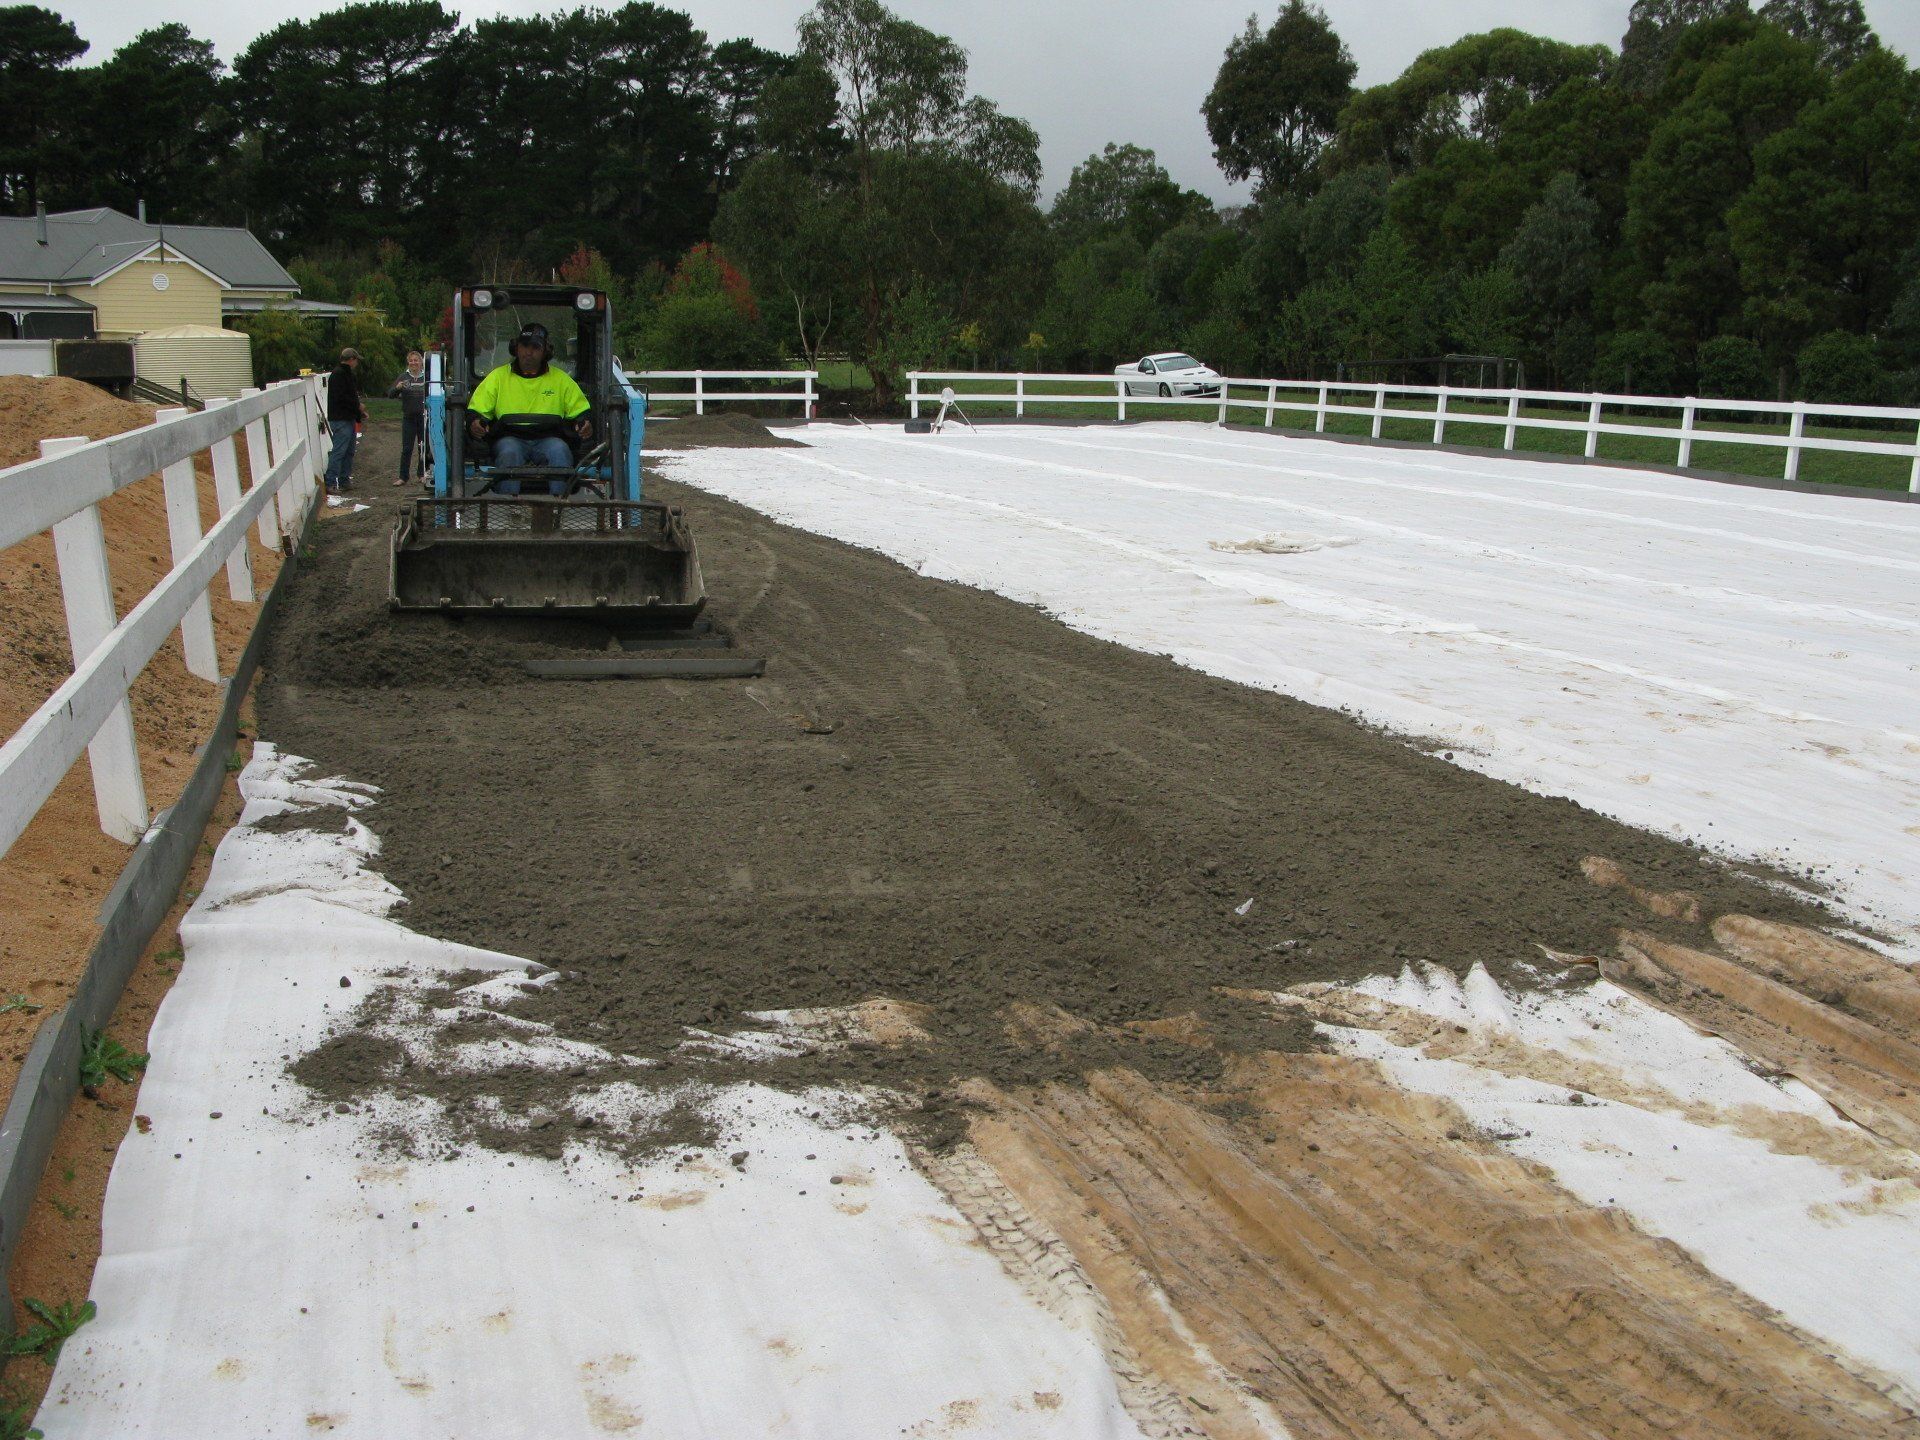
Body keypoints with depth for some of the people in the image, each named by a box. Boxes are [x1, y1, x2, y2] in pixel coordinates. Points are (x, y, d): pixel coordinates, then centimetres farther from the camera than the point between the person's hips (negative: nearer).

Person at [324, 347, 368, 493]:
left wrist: (359, 413, 14)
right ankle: (331, 483, -12)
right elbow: (340, 397, -22)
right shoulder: (339, 374, -13)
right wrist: (358, 406, -12)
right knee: (339, 451, -12)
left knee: (349, 452, 13)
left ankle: (344, 481, 19)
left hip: (349, 419, 11)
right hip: (340, 419, -11)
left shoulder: (346, 373, 19)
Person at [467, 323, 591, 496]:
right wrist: (474, 423, -15)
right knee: (509, 452, -36)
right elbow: (475, 411, 10)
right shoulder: (498, 376, 15)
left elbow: (582, 411, 19)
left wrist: (585, 423, -6)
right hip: (510, 438, 0)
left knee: (559, 450, -34)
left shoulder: (561, 379, 18)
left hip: (548, 439, 0)